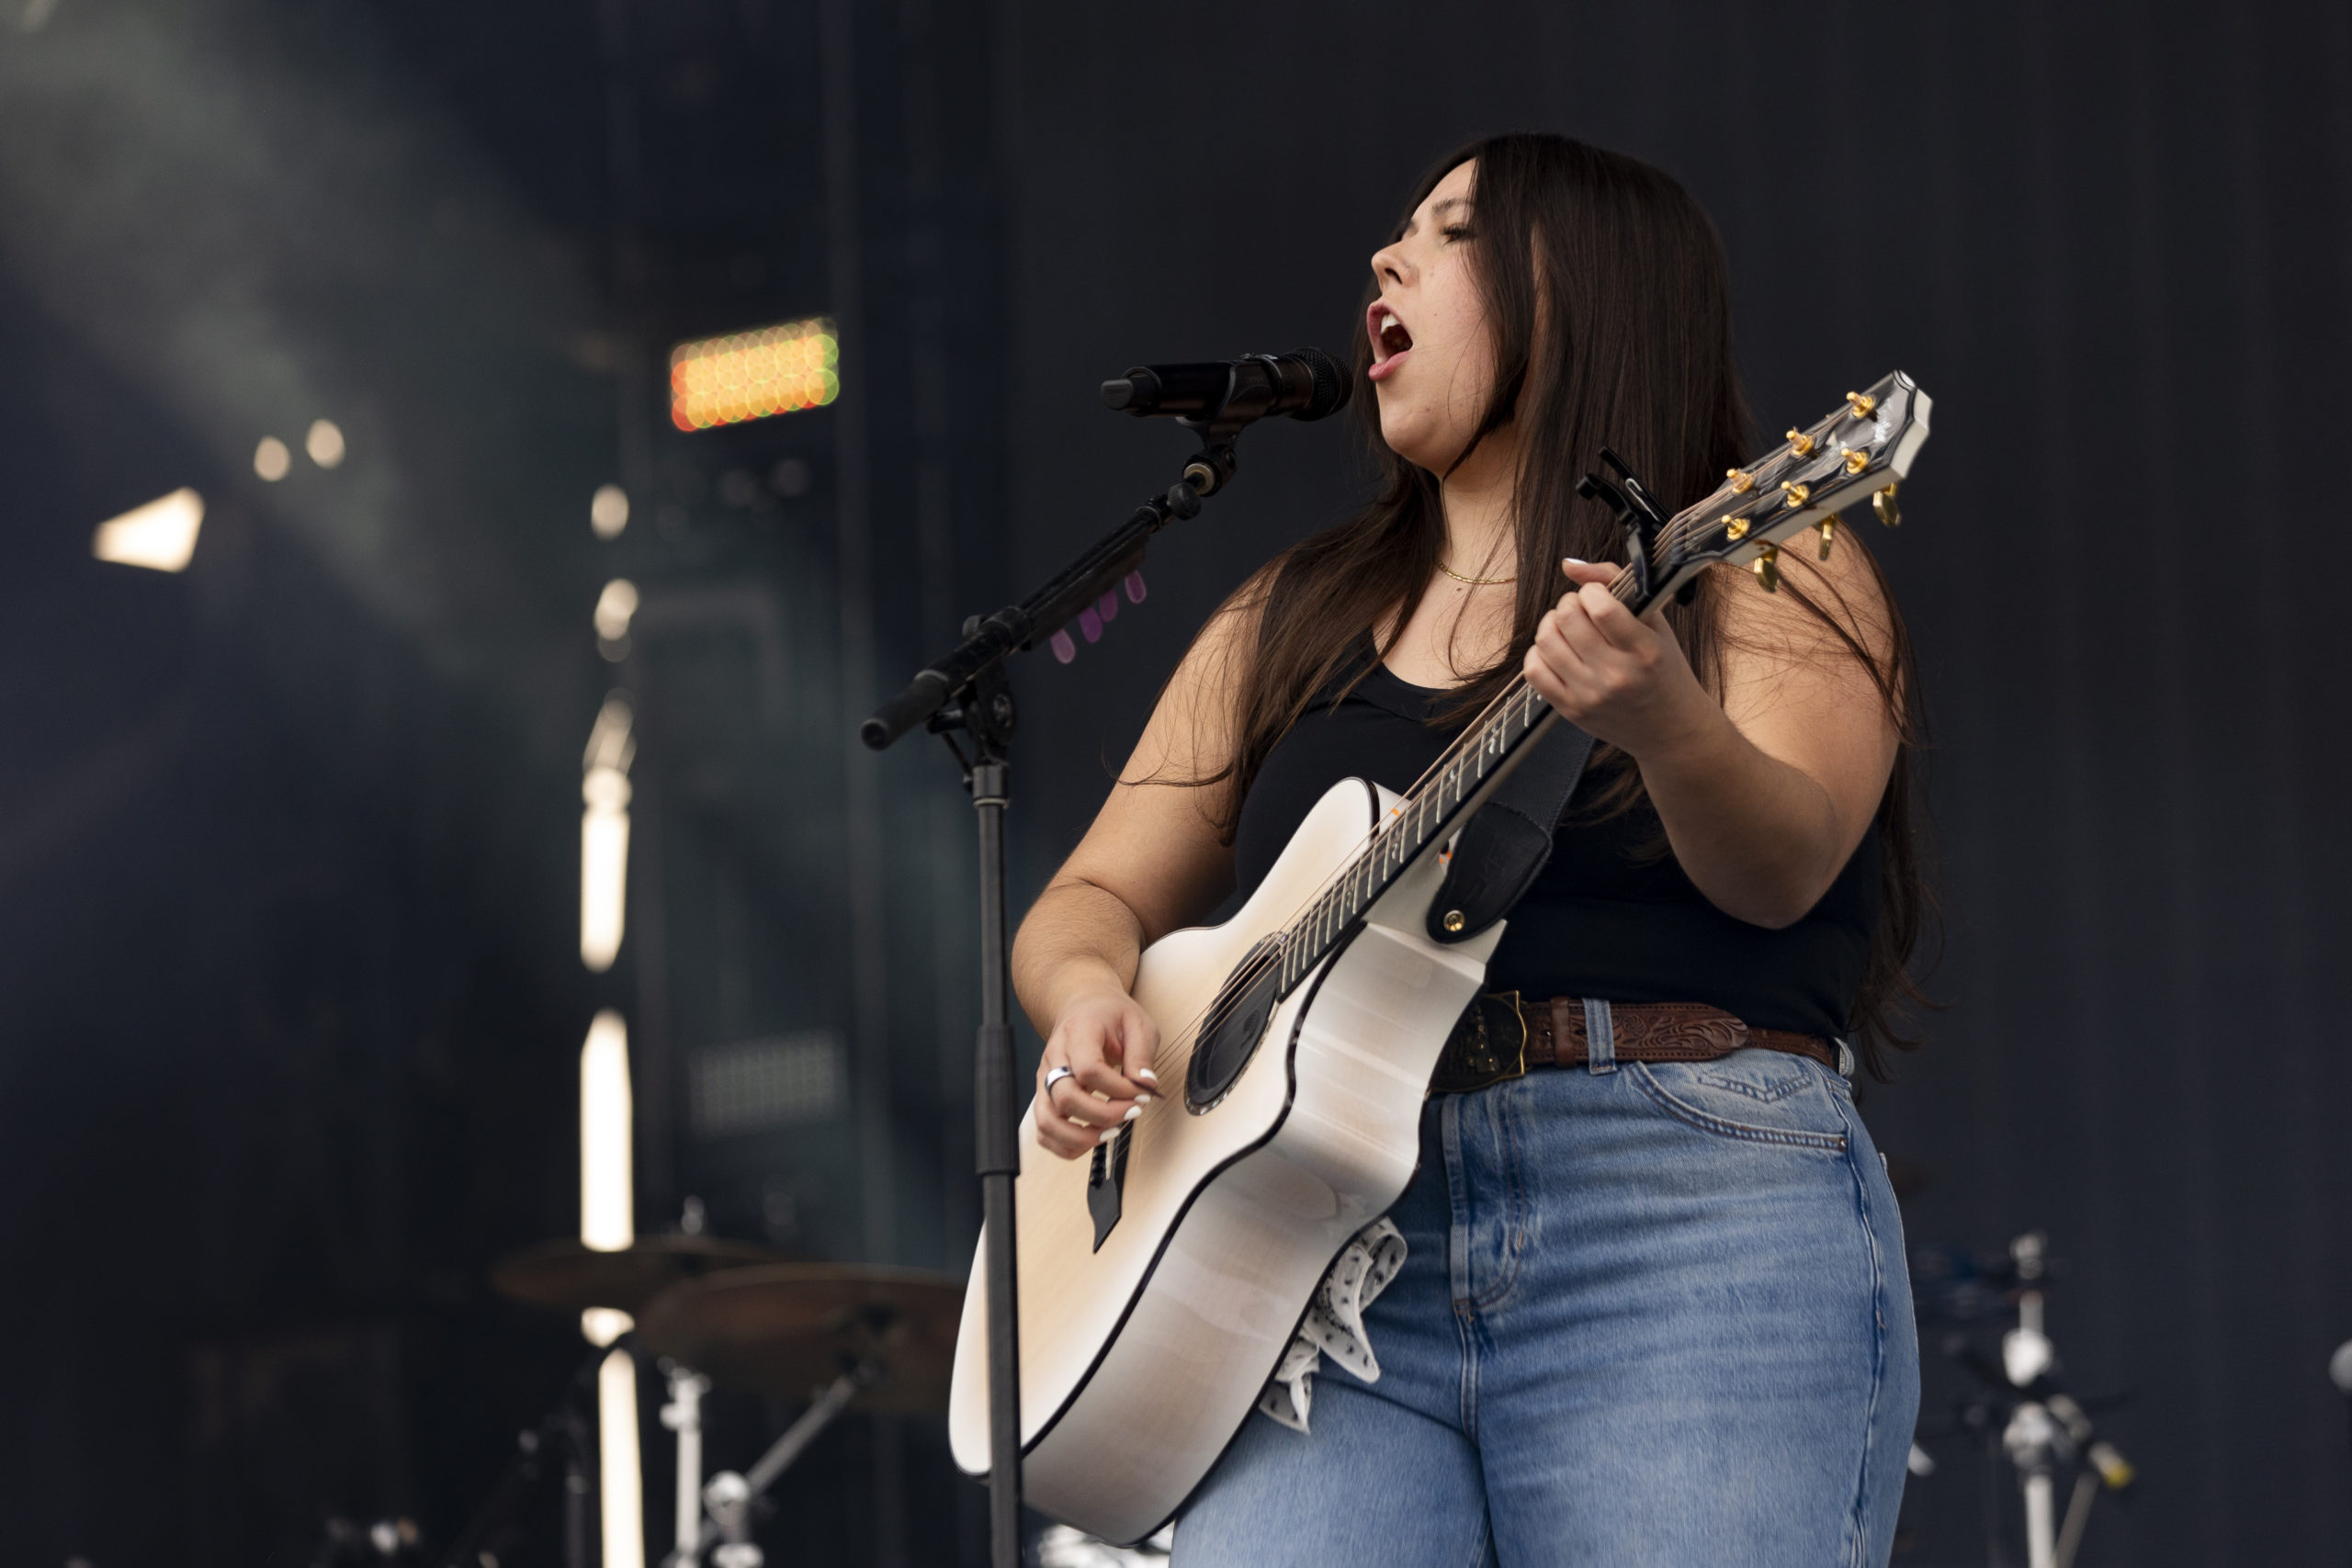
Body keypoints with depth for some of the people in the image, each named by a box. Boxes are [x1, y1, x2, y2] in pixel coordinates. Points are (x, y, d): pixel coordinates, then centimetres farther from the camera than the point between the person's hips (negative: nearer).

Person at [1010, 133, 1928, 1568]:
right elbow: (1100, 896, 20)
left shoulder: (1753, 573, 7)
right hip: (1330, 1243, 3)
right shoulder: (1290, 623, 22)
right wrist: (1089, 993, -3)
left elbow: (1779, 867, -10)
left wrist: (1663, 722, -32)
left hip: (1687, 1219, -3)